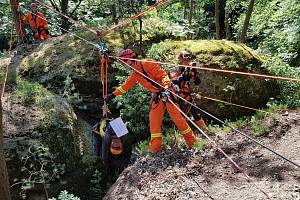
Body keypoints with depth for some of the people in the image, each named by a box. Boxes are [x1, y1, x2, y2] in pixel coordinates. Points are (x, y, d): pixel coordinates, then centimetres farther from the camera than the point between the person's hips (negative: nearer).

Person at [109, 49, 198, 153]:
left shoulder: (147, 64, -12)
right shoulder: (135, 75, 14)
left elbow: (163, 74, -18)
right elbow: (126, 85, 25)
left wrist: (166, 87, -31)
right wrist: (114, 94, 24)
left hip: (167, 92, -8)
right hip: (156, 96, 8)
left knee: (177, 117, -8)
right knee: (154, 120, 1)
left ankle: (192, 141, 4)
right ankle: (155, 147, 7)